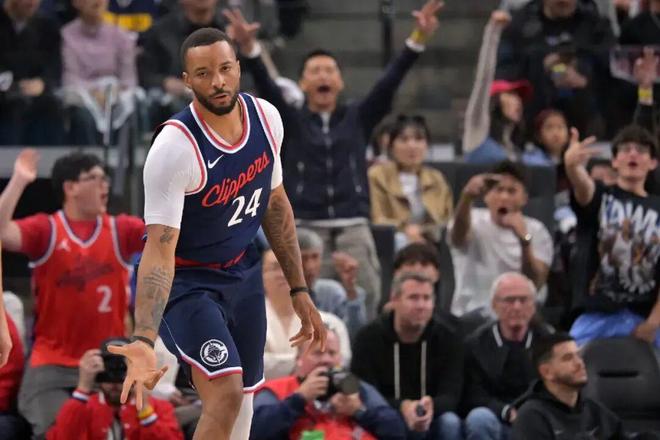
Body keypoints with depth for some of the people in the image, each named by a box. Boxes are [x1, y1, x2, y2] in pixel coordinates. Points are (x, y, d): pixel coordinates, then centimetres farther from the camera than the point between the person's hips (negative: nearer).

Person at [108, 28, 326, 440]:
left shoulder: (266, 117, -9)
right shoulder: (175, 148, -29)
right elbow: (159, 252, -33)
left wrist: (299, 290, 10)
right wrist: (144, 341, -44)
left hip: (243, 272, 7)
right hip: (187, 281, -7)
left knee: (243, 402, 12)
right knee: (226, 394, -24)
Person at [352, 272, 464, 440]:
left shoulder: (448, 339, -2)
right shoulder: (369, 338, -6)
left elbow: (451, 395, -11)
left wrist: (431, 406, -37)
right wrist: (401, 407, -34)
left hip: (431, 422, 2)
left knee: (450, 423, -30)